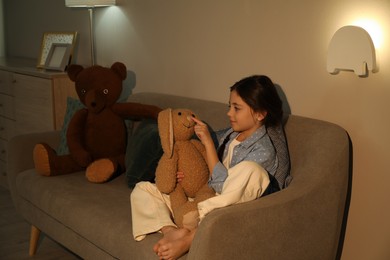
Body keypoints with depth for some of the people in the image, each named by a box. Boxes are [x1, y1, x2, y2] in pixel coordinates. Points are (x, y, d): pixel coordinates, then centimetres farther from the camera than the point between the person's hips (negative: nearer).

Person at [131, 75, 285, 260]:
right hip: (199, 200, 7)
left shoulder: (263, 151, -11)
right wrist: (190, 175, -4)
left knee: (250, 170, -35)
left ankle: (190, 237, -33)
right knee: (142, 189, 0)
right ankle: (170, 230, -30)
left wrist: (208, 142, -17)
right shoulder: (228, 134, 8)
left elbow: (224, 184, -18)